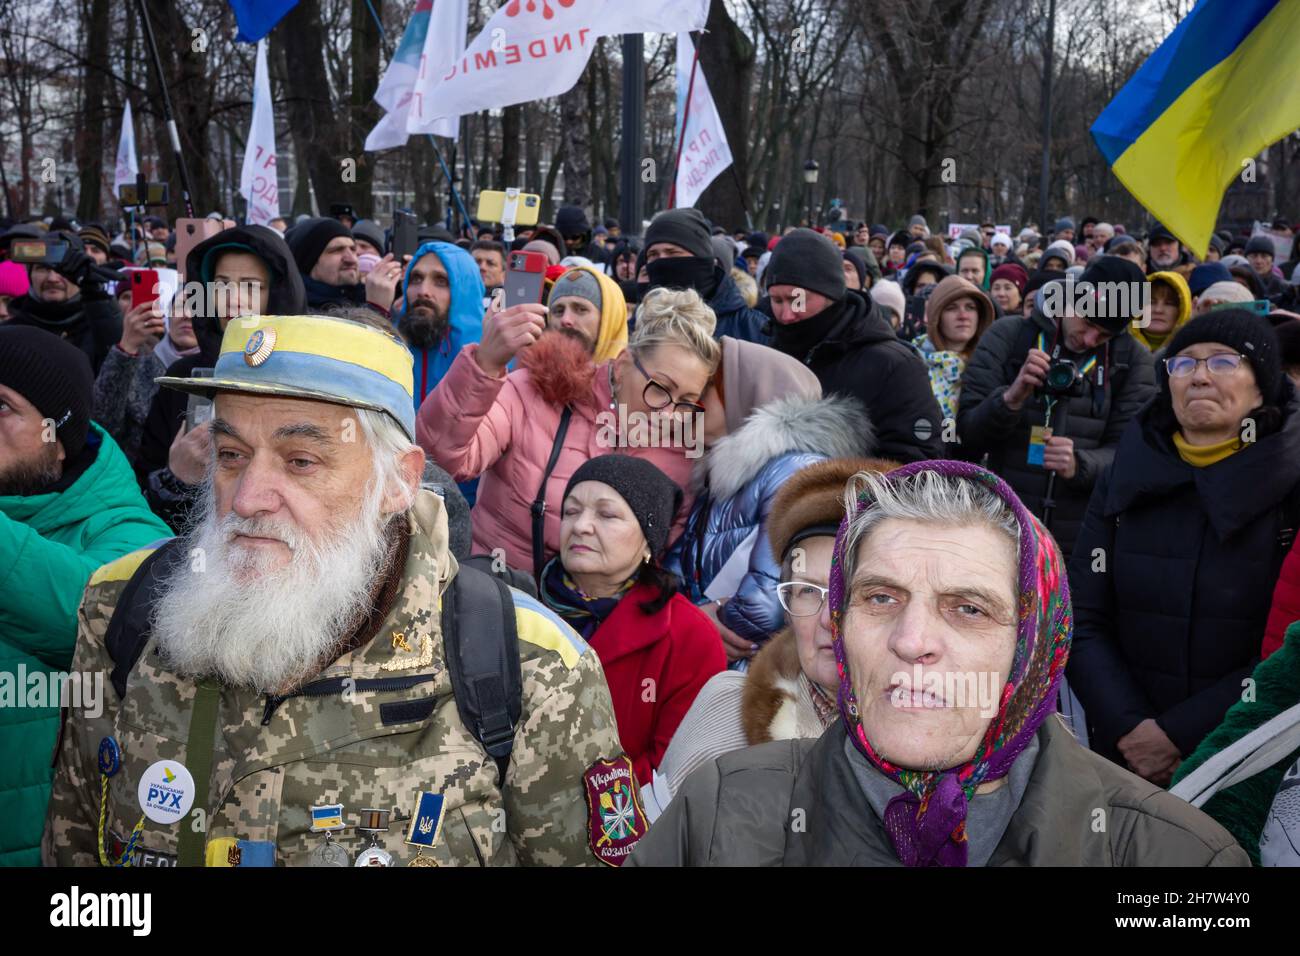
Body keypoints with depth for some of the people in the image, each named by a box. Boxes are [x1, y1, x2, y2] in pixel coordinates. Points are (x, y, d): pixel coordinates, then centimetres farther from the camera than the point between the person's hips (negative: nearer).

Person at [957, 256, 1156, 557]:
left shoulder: (1133, 360, 1)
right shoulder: (1008, 336, 0)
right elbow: (967, 436, -4)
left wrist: (1080, 466, -24)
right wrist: (1011, 397, -23)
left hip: (1086, 544, 1)